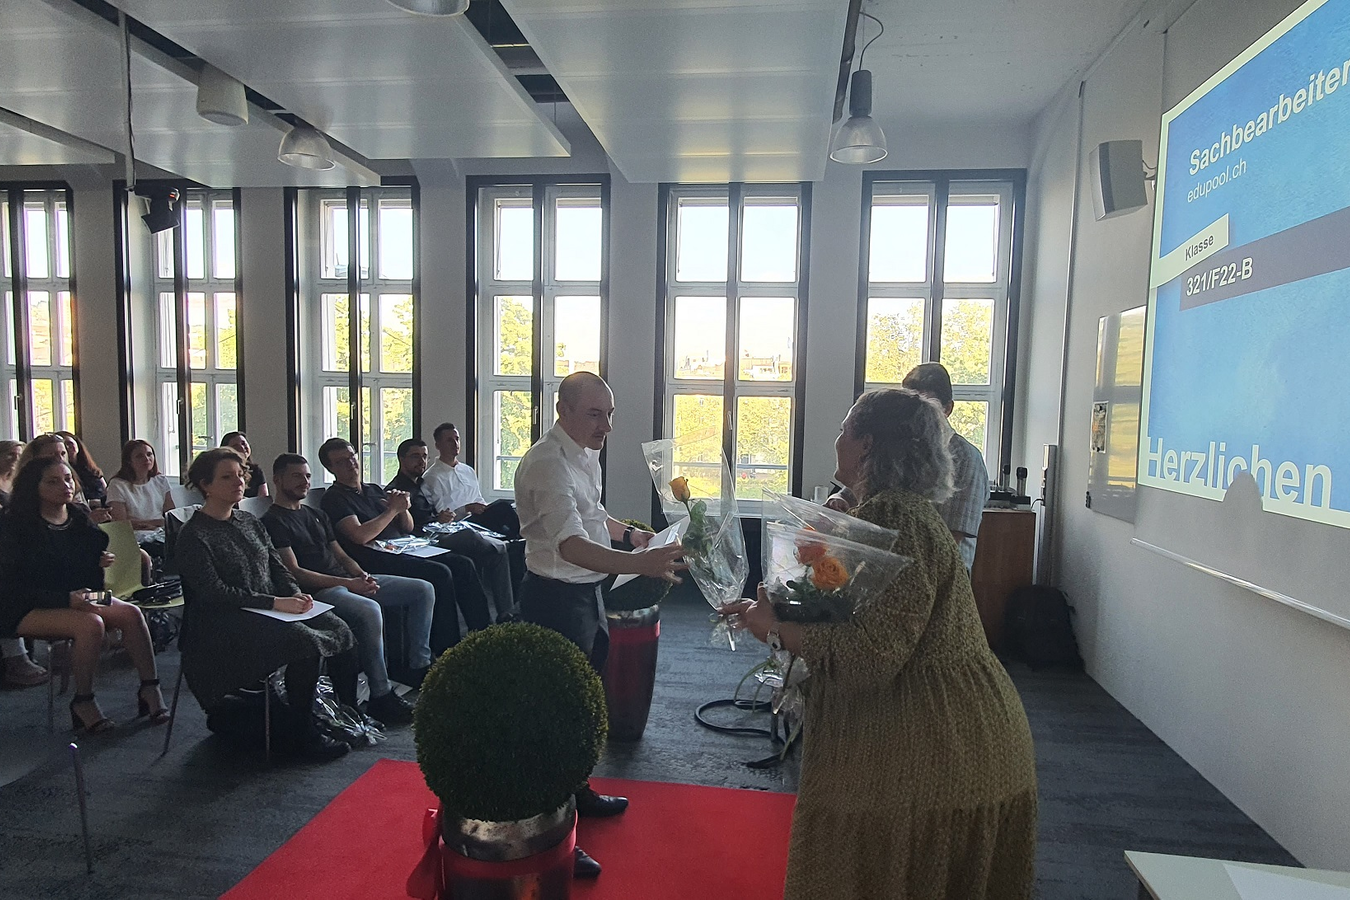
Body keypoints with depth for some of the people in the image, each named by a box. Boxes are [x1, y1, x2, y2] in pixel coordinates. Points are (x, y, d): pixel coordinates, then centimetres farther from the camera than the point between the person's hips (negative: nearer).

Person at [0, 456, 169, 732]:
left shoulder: (80, 519, 9)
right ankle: (83, 703, -16)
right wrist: (66, 599, -25)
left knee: (130, 613, -21)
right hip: (27, 611, -6)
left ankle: (150, 689, -21)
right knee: (90, 623, -33)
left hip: (80, 599, 6)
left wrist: (104, 561, -4)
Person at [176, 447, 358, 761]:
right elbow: (213, 592, -15)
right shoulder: (194, 535, -6)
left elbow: (277, 567, 16)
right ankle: (303, 736, -16)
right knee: (306, 642, -30)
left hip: (273, 611, 7)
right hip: (227, 622, -7)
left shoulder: (250, 523, 16)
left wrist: (295, 594, -5)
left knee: (340, 630, -15)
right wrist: (274, 602, -22)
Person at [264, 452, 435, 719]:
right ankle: (380, 696, -28)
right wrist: (347, 583, -18)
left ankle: (418, 667, 4)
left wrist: (362, 575, 0)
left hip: (349, 580, 9)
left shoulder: (317, 515, 24)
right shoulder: (273, 521, -3)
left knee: (423, 590, 0)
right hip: (318, 591, -9)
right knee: (369, 610, -39)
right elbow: (294, 572, -13)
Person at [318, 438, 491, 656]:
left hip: (403, 550, 8)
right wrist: (393, 509, -7)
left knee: (462, 564, -11)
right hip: (375, 560, -7)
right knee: (439, 573, -28)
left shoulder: (375, 490, 23)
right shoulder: (334, 499, 0)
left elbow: (408, 528, 22)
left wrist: (403, 509, 1)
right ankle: (446, 652, -23)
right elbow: (361, 536, -16)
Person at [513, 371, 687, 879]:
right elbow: (571, 545, -38)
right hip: (556, 598, -10)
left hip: (587, 591, 10)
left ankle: (576, 792, 44)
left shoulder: (586, 453, 7)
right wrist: (640, 564, -50)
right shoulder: (548, 464, -25)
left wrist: (627, 532, 8)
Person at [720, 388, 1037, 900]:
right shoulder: (905, 510, 12)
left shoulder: (892, 517, -21)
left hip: (933, 752, -10)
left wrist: (775, 629, -15)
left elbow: (870, 654, -27)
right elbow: (854, 621, 14)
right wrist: (773, 612, 4)